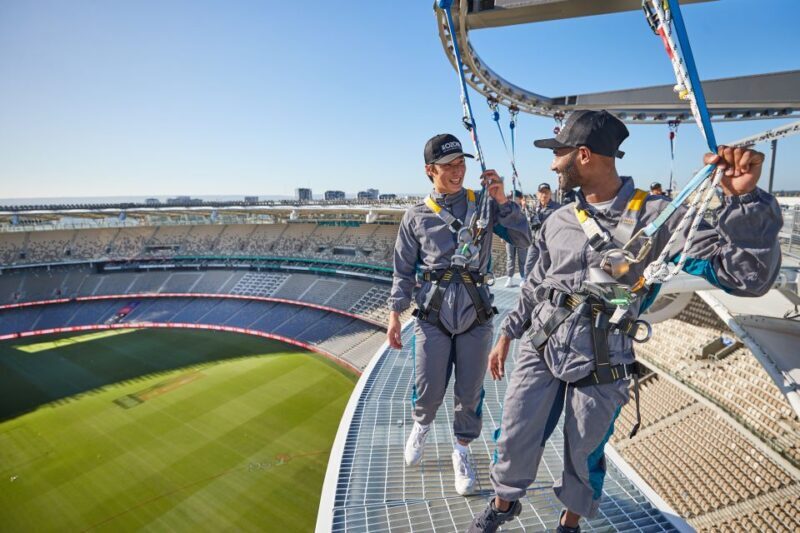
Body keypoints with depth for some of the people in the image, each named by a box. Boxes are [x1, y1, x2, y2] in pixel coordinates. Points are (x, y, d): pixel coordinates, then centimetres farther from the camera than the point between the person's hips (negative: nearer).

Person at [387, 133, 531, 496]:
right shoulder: (417, 216, 5)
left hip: (475, 314, 1)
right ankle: (422, 425, 40)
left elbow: (523, 241, -1)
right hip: (433, 314, 0)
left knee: (470, 391, 9)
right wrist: (395, 314, -1)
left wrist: (502, 201, -10)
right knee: (428, 391, 4)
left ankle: (462, 451, 35)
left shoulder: (484, 204, 6)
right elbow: (403, 271, 6)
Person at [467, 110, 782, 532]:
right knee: (514, 441, 9)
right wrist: (507, 334, 15)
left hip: (601, 363, -3)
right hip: (540, 348, 3)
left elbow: (747, 275, -16)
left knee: (584, 455, 15)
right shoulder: (557, 222, 3)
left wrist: (743, 198, -31)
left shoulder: (656, 216, -10)